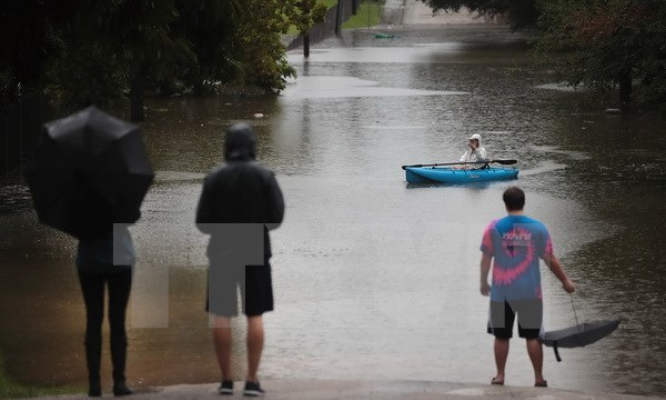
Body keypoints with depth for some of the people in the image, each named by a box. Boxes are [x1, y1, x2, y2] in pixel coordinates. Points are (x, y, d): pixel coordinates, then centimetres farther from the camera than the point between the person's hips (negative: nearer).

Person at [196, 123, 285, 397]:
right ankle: (252, 380, 0)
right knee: (255, 317, 4)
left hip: (222, 254, 0)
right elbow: (276, 217, -5)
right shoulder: (264, 177, -6)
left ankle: (226, 380, 6)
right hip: (256, 253, 0)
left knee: (221, 316, 7)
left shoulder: (214, 179, -4)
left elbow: (203, 223, -3)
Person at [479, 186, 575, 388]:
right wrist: (565, 281, 14)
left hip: (501, 291, 0)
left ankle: (500, 375, 17)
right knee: (532, 336, 7)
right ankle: (539, 378, 11)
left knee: (501, 335, 11)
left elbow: (486, 258, 0)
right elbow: (550, 260, 0)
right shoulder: (538, 228, -5)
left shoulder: (494, 228, -5)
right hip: (529, 291, 0)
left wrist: (483, 282, 15)